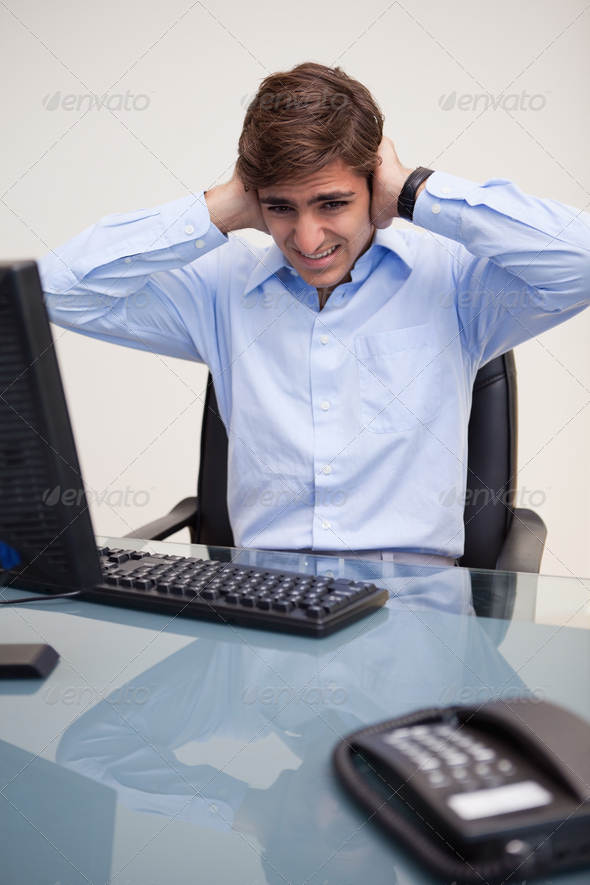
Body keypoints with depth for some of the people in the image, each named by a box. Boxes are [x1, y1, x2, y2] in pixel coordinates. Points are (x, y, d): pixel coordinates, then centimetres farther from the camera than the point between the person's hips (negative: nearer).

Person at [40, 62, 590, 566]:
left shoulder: (450, 278, 2)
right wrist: (220, 211, -1)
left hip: (409, 580, -1)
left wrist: (415, 193, -7)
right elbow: (62, 287, 4)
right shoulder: (225, 285, 9)